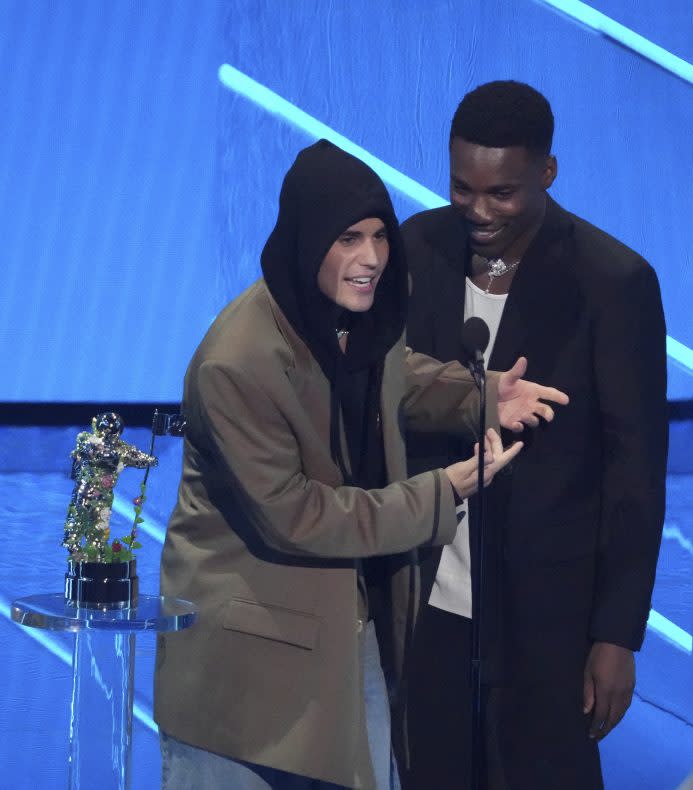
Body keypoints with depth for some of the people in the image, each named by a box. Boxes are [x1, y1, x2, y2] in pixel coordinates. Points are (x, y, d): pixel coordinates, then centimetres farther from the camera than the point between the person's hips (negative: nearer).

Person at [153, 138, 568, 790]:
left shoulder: (358, 316, -2)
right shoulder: (236, 365, -27)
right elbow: (290, 516, -23)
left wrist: (479, 393, 0)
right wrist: (440, 494, -19)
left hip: (356, 630, 8)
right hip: (252, 653, -7)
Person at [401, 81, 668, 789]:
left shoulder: (613, 282, -13)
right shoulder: (416, 249, -1)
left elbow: (637, 468, -10)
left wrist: (617, 634, -10)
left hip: (544, 611, -3)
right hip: (423, 599, 4)